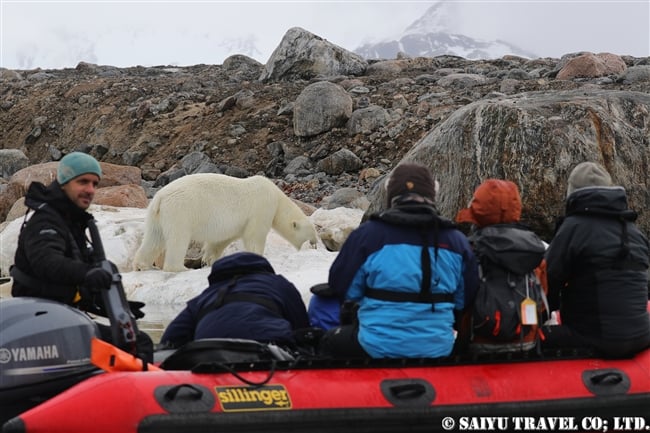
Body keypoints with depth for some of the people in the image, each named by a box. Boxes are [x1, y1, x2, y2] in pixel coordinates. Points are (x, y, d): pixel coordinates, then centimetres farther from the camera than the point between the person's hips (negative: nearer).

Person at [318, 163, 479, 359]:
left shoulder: (368, 233, -9)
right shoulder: (457, 240, 1)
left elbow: (341, 287, -2)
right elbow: (465, 300, 9)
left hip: (378, 347, -4)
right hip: (437, 349, 4)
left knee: (329, 341, 25)